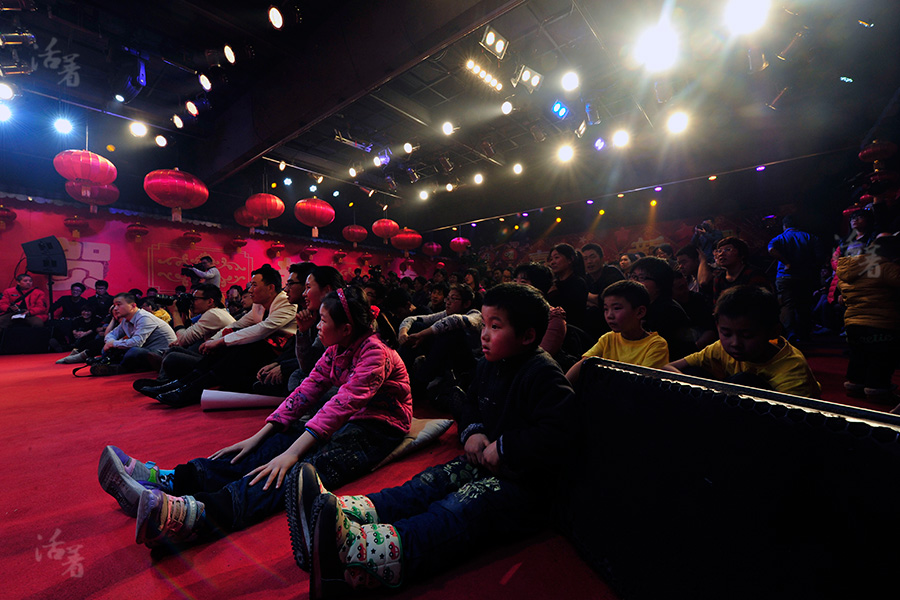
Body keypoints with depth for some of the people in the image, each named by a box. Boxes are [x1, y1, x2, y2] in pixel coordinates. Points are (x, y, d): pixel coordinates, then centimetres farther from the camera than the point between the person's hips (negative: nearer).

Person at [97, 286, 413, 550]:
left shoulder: (374, 352, -19)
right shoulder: (337, 349, 8)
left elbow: (343, 404, -30)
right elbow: (307, 390, 3)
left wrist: (292, 453, -35)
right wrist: (258, 437, -4)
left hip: (377, 428, -8)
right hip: (341, 421, 8)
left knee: (306, 467, -34)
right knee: (272, 447, -13)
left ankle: (198, 513, -52)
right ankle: (167, 481, -21)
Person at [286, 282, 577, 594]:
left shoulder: (544, 375, -19)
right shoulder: (489, 364, 8)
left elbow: (556, 437, -28)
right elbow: (471, 404, 22)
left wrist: (504, 448, -22)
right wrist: (473, 432, 1)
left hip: (521, 479, -9)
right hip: (484, 460, 9)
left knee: (456, 512, -32)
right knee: (422, 487, -14)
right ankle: (341, 515, -30)